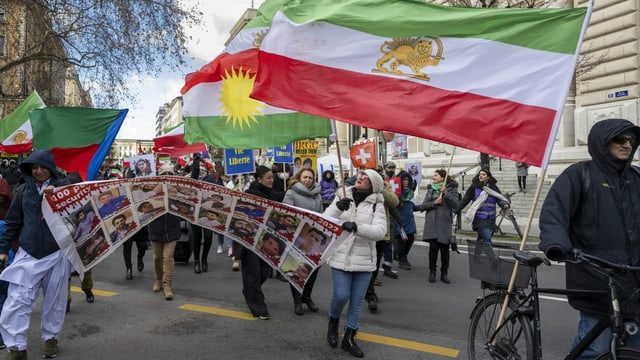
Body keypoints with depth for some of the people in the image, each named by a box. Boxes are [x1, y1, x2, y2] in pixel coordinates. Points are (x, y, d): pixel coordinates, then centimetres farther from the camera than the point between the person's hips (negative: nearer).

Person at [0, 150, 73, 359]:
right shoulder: (23, 191, 6)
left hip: (56, 254, -1)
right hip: (28, 254, 1)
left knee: (54, 300, 9)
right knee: (18, 300, -5)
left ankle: (50, 338, 26)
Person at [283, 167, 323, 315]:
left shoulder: (317, 194, 10)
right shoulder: (291, 193, -7)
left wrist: (323, 233, 15)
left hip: (313, 236, 5)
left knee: (314, 266, 8)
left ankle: (306, 296, 30)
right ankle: (297, 300, 23)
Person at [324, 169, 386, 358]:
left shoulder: (377, 204, -3)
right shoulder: (342, 197, 1)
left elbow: (380, 231, -16)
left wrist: (357, 227, -30)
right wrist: (337, 208, -23)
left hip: (364, 259, 1)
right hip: (341, 256, 0)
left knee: (357, 300, 9)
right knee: (341, 296, -4)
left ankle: (349, 338, 26)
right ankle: (333, 322, 29)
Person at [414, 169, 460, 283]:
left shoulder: (451, 188, 3)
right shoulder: (430, 189, 12)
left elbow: (456, 205, -8)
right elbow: (423, 205, 7)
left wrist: (446, 193, -17)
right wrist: (434, 202, -10)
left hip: (445, 223, -1)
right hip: (432, 223, 1)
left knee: (444, 248, 5)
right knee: (433, 247, -6)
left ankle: (444, 273, 19)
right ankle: (432, 272, 12)